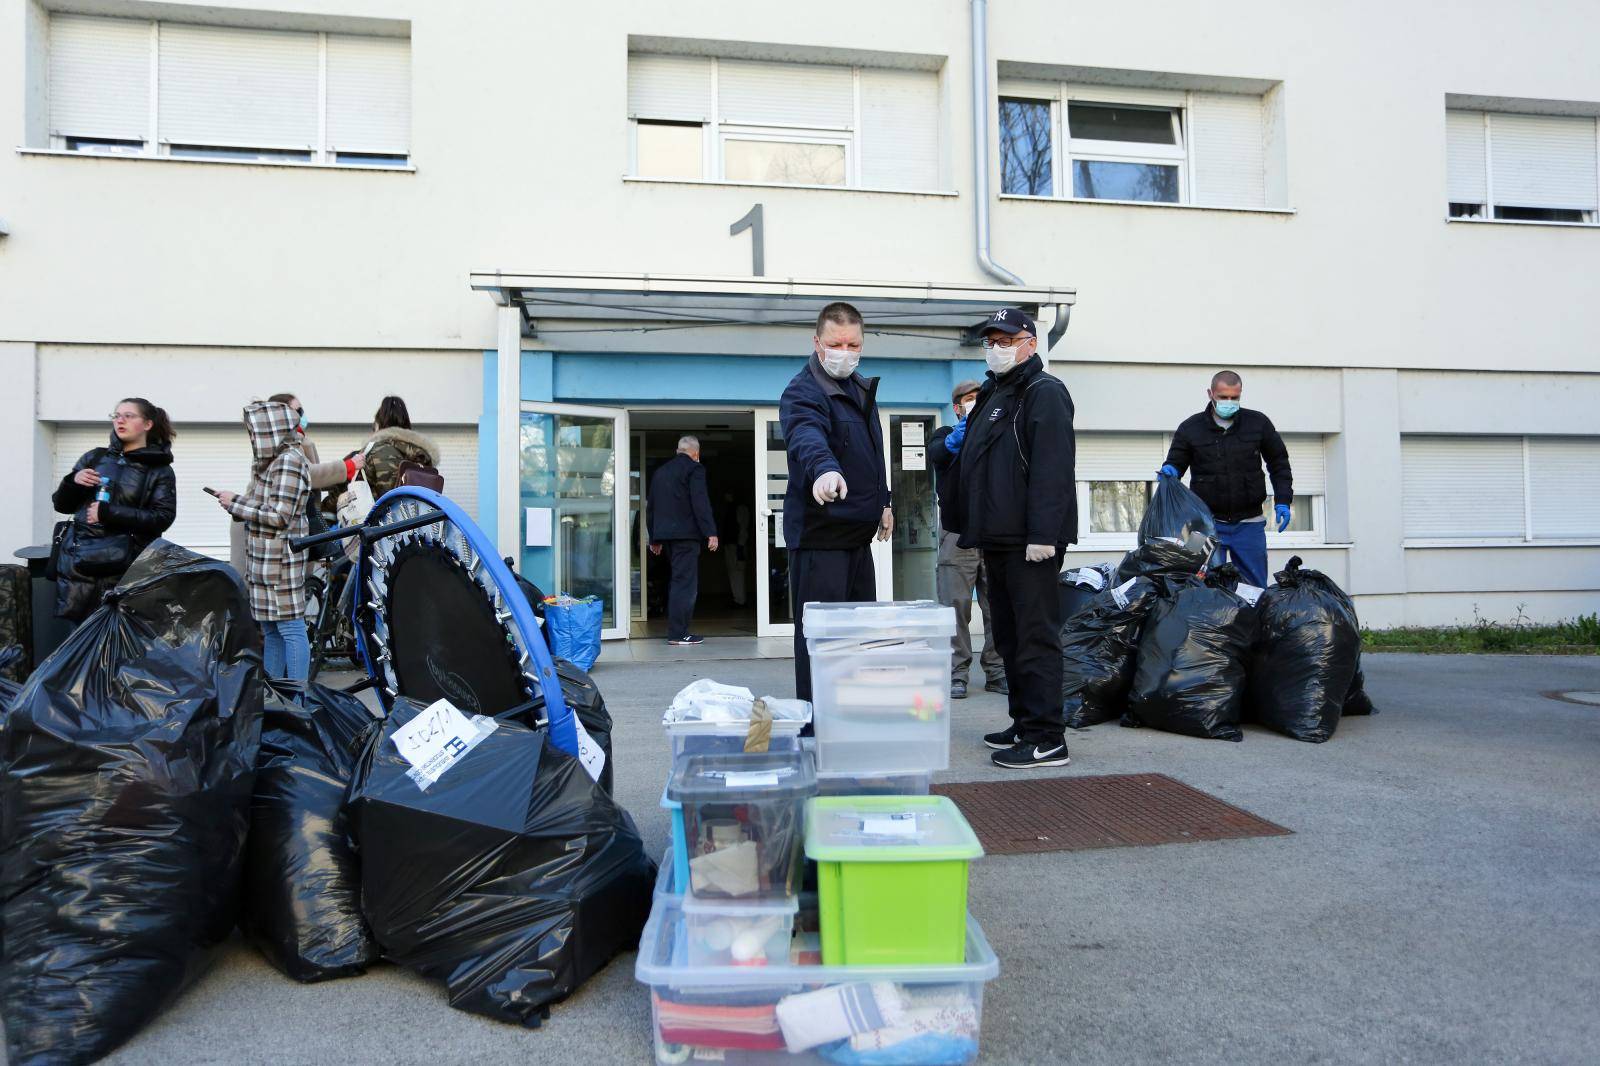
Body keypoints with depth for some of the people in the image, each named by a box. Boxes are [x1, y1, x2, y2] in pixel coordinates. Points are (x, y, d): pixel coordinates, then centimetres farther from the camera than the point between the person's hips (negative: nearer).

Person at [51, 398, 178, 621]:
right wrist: (72, 481, -4)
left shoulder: (159, 471, 3)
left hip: (122, 568, -3)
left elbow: (162, 518, -9)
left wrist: (108, 513, -15)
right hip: (77, 561, 4)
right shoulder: (94, 457, 14)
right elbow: (62, 505, 17)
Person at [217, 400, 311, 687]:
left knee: (290, 628, -5)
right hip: (263, 559, 10)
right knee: (270, 630, 14)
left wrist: (235, 503, -10)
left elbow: (279, 515, -19)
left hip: (281, 559, -10)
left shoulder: (289, 460, -14)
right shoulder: (273, 460, 16)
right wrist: (235, 503, 9)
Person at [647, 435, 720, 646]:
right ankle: (678, 633, -7)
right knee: (685, 583, -5)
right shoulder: (694, 469, -4)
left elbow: (650, 507, 19)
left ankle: (676, 629, 17)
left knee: (678, 580, 16)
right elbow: (701, 502, -14)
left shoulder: (660, 471, 18)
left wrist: (654, 538, 23)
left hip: (664, 533, 7)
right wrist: (710, 532, -14)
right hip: (686, 533, -7)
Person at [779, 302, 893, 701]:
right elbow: (808, 436, -38)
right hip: (820, 534, -9)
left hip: (858, 531, 9)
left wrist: (882, 502, 24)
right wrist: (824, 469, -57)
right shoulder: (802, 392, -15)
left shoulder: (862, 387, 13)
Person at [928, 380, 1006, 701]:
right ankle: (956, 673, 2)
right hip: (957, 532, -3)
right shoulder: (946, 434, 10)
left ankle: (996, 671, 10)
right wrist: (955, 439, -35)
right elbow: (935, 453, -12)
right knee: (956, 605, -3)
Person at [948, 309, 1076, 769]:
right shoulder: (993, 394, 21)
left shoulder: (1044, 393, -8)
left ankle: (1046, 738, -3)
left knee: (1035, 635, -8)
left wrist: (1042, 534, -25)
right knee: (1009, 635, 14)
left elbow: (1051, 467, -19)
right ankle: (1024, 723, 24)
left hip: (1029, 542, -10)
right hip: (998, 538, 10)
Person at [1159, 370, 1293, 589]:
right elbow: (1176, 462, 8)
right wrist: (1170, 470, -17)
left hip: (1249, 524, 1)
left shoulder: (1258, 423, 4)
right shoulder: (1190, 428, 1)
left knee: (1256, 588, 7)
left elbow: (1279, 463, 12)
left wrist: (1282, 501, 3)